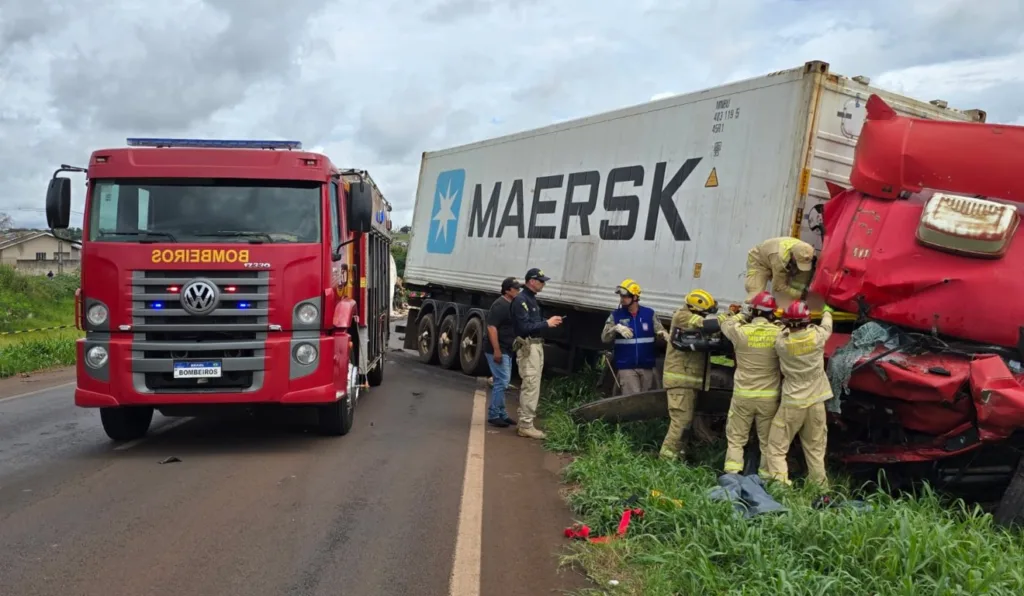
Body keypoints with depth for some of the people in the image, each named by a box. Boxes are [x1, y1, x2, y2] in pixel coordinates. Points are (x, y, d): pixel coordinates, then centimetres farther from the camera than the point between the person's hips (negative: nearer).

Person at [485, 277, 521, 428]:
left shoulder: (511, 305, 14)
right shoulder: (500, 305, -16)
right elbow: (491, 327, -23)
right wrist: (496, 350, -27)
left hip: (507, 350, 10)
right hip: (498, 351, -10)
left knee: (503, 382, 14)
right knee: (501, 382, -9)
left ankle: (501, 414, 22)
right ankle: (493, 415, -3)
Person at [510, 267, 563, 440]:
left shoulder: (532, 299, 16)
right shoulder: (521, 300, -15)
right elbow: (524, 327, -21)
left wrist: (548, 322, 4)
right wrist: (546, 323, -17)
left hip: (536, 346, 10)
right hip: (528, 347, -10)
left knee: (529, 386, 13)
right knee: (531, 386, -10)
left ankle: (525, 422, 19)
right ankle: (526, 425, -5)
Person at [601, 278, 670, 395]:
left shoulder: (649, 313, 3)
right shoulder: (616, 315, 1)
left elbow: (660, 331, -1)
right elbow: (604, 338, -4)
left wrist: (664, 335, -25)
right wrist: (616, 328, -23)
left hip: (647, 366, 2)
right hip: (627, 367, -2)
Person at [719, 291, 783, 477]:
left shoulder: (740, 331, -10)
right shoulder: (779, 333, -9)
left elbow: (726, 324, 11)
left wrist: (742, 317, 23)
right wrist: (776, 322, 14)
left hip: (743, 395, -1)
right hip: (769, 396, 1)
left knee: (736, 438, 10)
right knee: (768, 440, 13)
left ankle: (732, 474, 4)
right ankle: (766, 475, 16)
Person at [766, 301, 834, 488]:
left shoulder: (781, 342, -15)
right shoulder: (817, 335, -7)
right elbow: (827, 325, 16)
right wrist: (827, 312, 36)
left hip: (792, 402, -3)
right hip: (816, 401, 3)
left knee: (777, 448, 3)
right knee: (815, 449, 17)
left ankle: (780, 484, -8)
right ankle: (820, 485, 25)